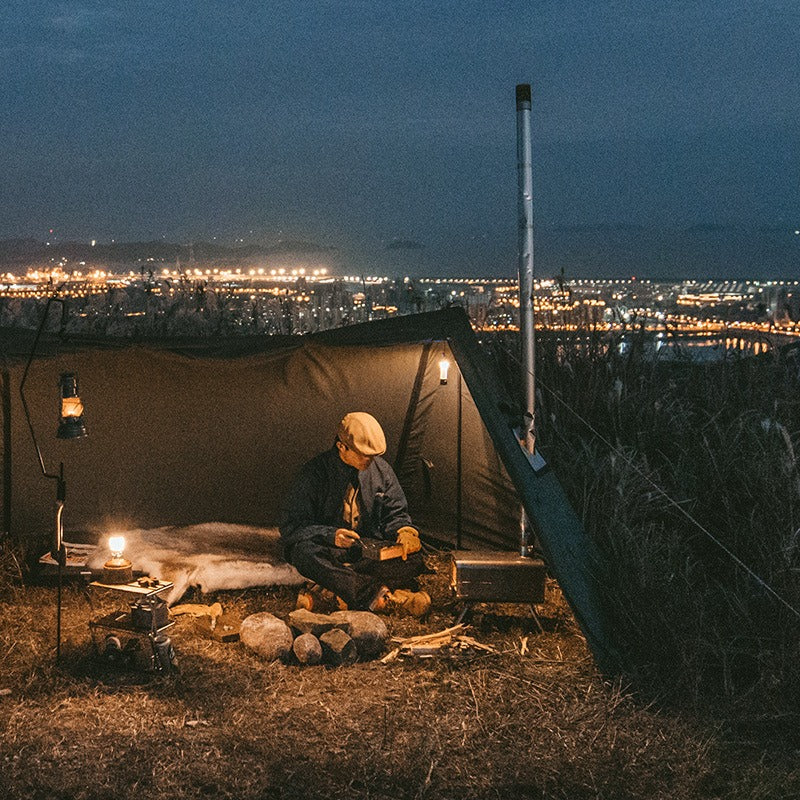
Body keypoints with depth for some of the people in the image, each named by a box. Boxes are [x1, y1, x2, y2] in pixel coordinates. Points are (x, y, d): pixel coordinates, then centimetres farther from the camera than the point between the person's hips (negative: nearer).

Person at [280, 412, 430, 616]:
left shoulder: (381, 470, 2)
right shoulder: (314, 473, -10)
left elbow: (395, 514, 10)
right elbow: (291, 526, -10)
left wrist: (405, 531, -15)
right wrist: (330, 536, -27)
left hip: (370, 549, 3)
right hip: (330, 550, -3)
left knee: (412, 557, -26)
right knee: (305, 553, -39)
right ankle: (386, 597, -46)